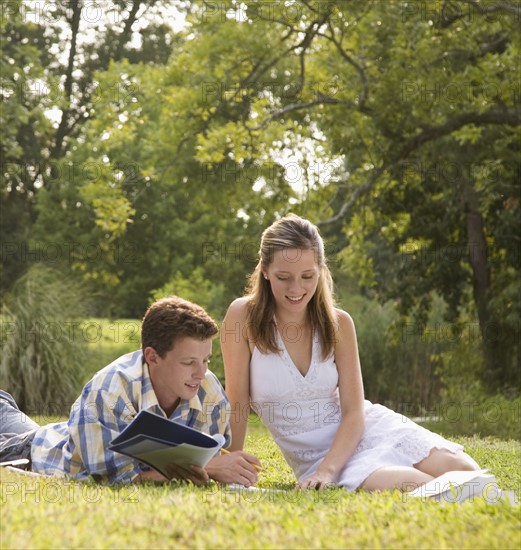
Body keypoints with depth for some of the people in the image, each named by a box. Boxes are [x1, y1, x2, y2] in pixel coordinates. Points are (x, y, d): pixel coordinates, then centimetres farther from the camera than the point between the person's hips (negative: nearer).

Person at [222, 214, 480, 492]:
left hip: (369, 430, 3)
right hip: (315, 456, -3)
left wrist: (326, 471, -21)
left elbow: (354, 413, -6)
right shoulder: (244, 315, -8)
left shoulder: (338, 323, 0)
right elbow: (237, 404, -7)